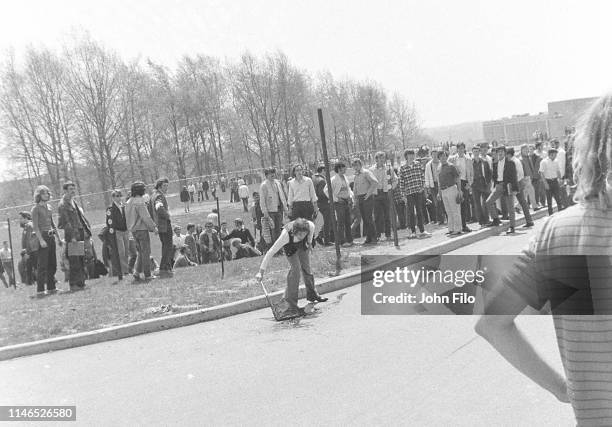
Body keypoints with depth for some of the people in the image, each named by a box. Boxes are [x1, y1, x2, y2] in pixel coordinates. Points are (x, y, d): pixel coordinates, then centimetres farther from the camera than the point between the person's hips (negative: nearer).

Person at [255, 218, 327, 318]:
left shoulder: (311, 226, -39)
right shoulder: (286, 234, -46)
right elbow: (271, 252, -42)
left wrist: (309, 243, 7)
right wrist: (261, 272, -41)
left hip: (303, 245, 3)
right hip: (290, 246, -3)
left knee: (306, 267, 7)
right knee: (296, 268, -19)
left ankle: (312, 294, 32)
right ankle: (290, 302, -16)